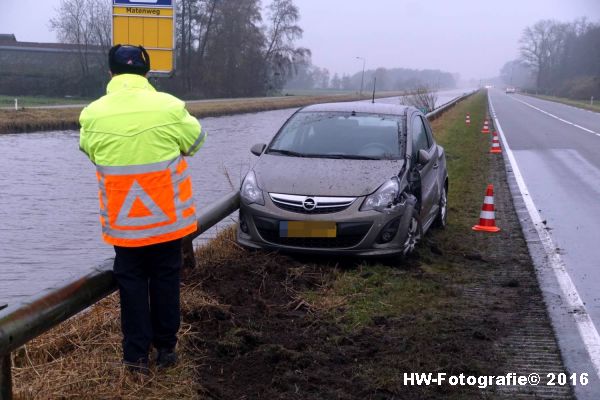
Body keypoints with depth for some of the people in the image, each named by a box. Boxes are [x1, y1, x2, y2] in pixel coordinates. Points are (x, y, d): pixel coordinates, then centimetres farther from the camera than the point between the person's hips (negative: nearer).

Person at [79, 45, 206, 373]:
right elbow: (196, 140, 5)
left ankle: (136, 354, 12)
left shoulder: (93, 114, -8)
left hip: (122, 220, 1)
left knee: (131, 282, 11)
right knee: (165, 279, 13)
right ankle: (165, 347, 20)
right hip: (166, 215, 0)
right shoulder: (169, 107, -11)